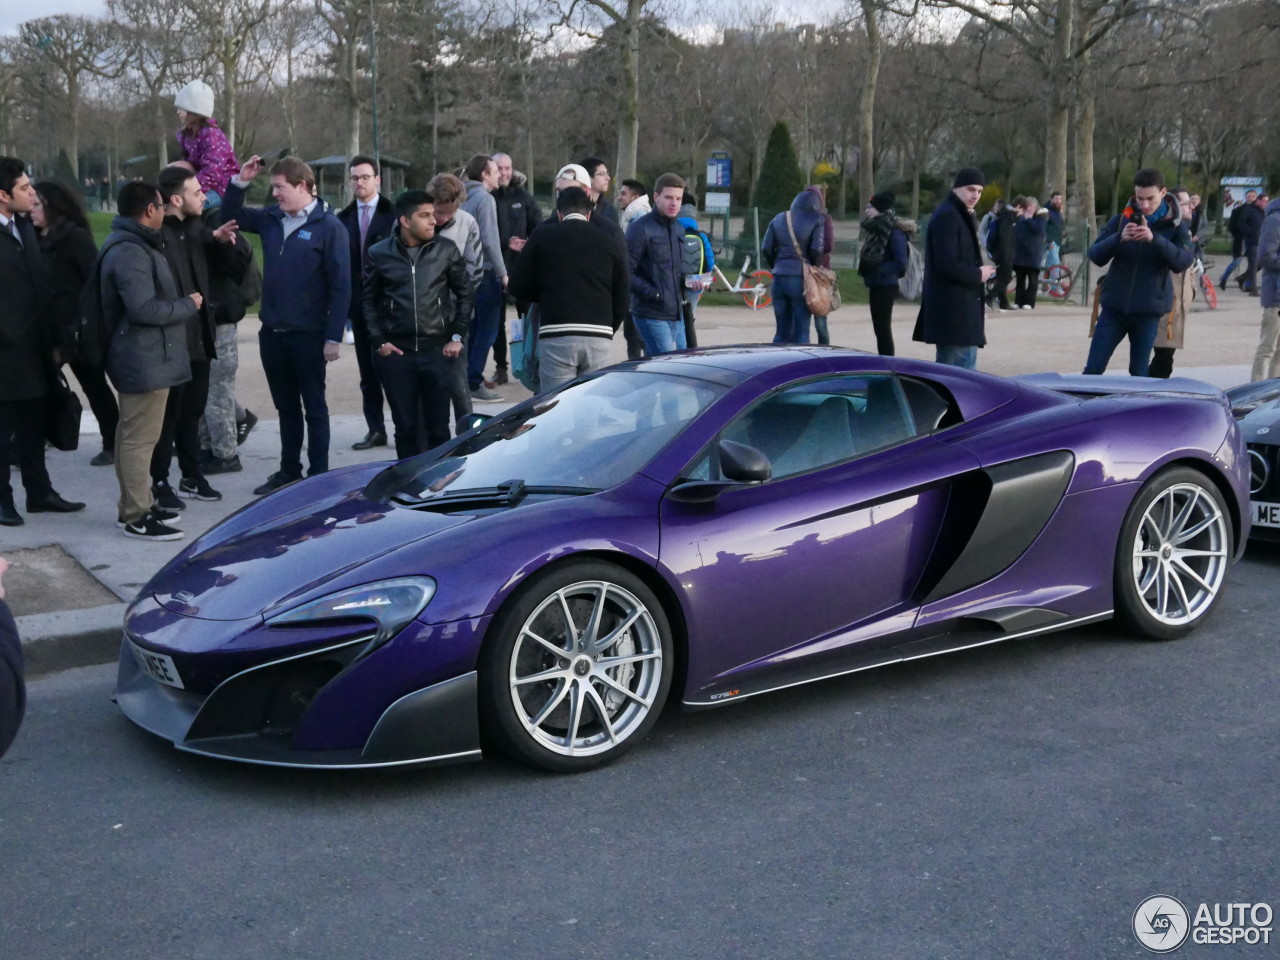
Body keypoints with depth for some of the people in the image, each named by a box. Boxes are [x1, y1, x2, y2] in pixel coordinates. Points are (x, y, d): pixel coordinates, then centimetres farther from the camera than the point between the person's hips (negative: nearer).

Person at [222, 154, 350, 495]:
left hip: (308, 335, -6)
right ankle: (288, 471, 27)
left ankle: (318, 476, 14)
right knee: (285, 407, 16)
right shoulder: (271, 218, 7)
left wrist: (334, 337, -15)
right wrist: (240, 182, 6)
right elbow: (231, 217, 22)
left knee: (314, 408, 6)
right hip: (272, 332, 6)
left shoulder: (329, 227, -9)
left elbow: (341, 286, -12)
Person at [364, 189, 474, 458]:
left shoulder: (447, 249, 2)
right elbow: (369, 300, 8)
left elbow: (465, 293, 8)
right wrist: (378, 341, -1)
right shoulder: (379, 254, 1)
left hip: (438, 351, 0)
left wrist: (457, 336, 1)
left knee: (438, 426, 4)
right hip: (396, 353, 0)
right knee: (405, 426, 6)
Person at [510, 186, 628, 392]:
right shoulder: (609, 241, 11)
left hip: (557, 337, -2)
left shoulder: (543, 236, 5)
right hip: (599, 338, 2)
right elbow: (621, 299, 10)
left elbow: (519, 285, 7)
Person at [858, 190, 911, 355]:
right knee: (879, 329, 14)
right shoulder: (878, 229, 11)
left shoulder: (893, 231, -15)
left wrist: (877, 271, -16)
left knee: (883, 329, -5)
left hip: (885, 286, -9)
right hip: (877, 286, 9)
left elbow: (901, 262, -20)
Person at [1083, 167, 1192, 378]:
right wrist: (1119, 238, -22)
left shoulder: (1174, 226, 0)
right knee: (1093, 369, 0)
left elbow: (1183, 262, -14)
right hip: (1114, 306, 1)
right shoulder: (1121, 220, 3)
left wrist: (1154, 239, -28)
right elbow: (1095, 255, -3)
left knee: (1139, 374, 4)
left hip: (1148, 310, -1)